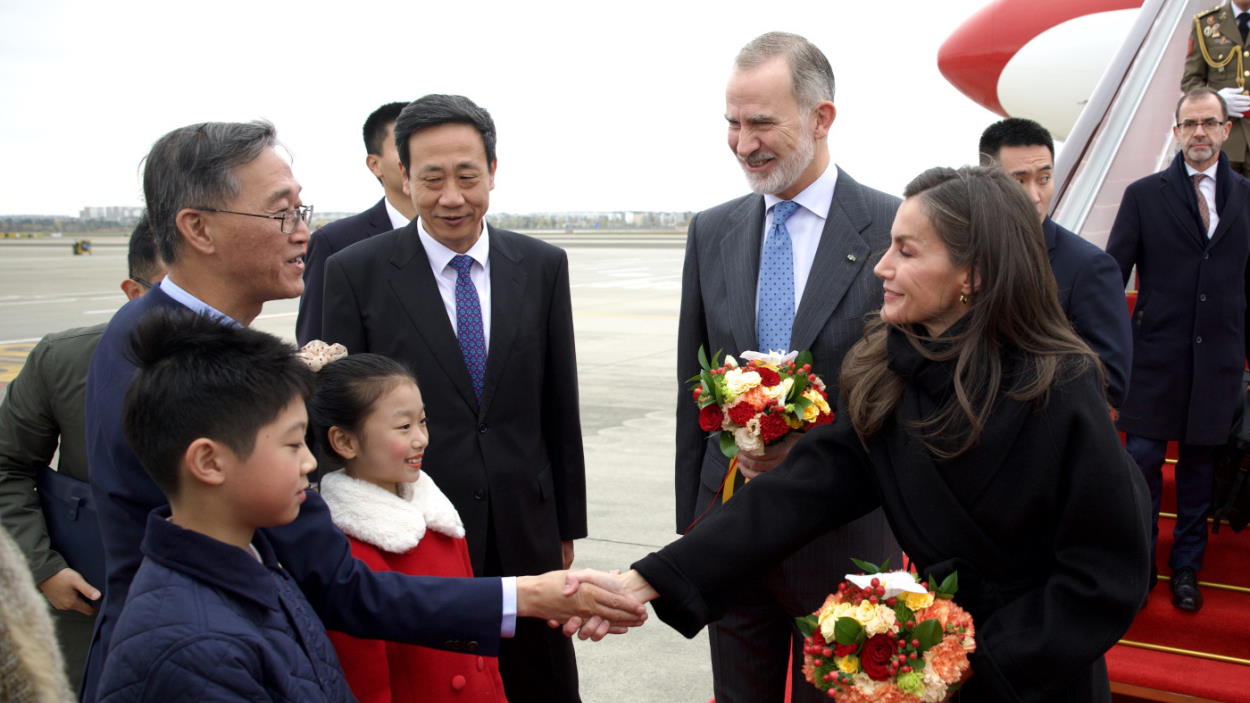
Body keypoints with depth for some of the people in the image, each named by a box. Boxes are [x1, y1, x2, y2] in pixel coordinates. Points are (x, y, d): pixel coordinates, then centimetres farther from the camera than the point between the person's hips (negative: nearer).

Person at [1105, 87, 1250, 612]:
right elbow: (1112, 274, -1)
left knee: (1199, 468, 12)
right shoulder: (1144, 195, 0)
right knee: (1143, 462, 1)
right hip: (1155, 356, -2)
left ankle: (1186, 568, 27)